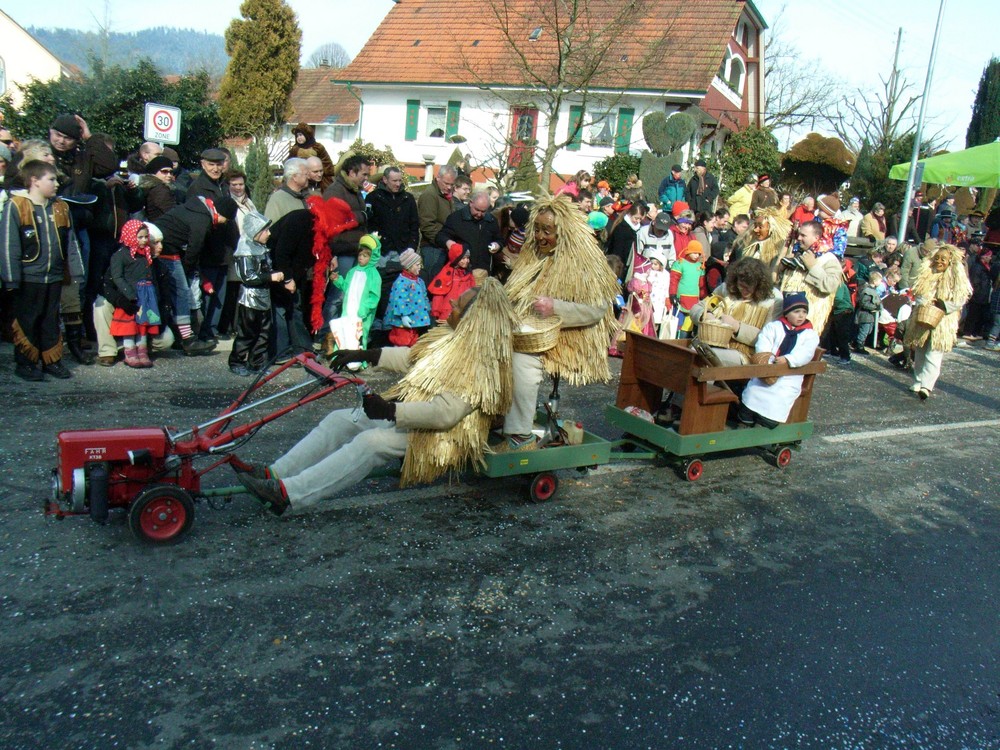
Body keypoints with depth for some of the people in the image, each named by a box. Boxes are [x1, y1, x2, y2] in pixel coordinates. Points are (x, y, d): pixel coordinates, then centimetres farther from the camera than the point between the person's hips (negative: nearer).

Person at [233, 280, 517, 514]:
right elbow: (411, 357, 20)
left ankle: (290, 493, -36)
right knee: (339, 419, -2)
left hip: (437, 435, -10)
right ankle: (273, 474, -10)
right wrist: (364, 355, 15)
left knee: (371, 442, -31)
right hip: (405, 414, 10)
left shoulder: (479, 363, -22)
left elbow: (445, 413, -29)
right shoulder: (451, 338, 7)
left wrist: (390, 411, -30)